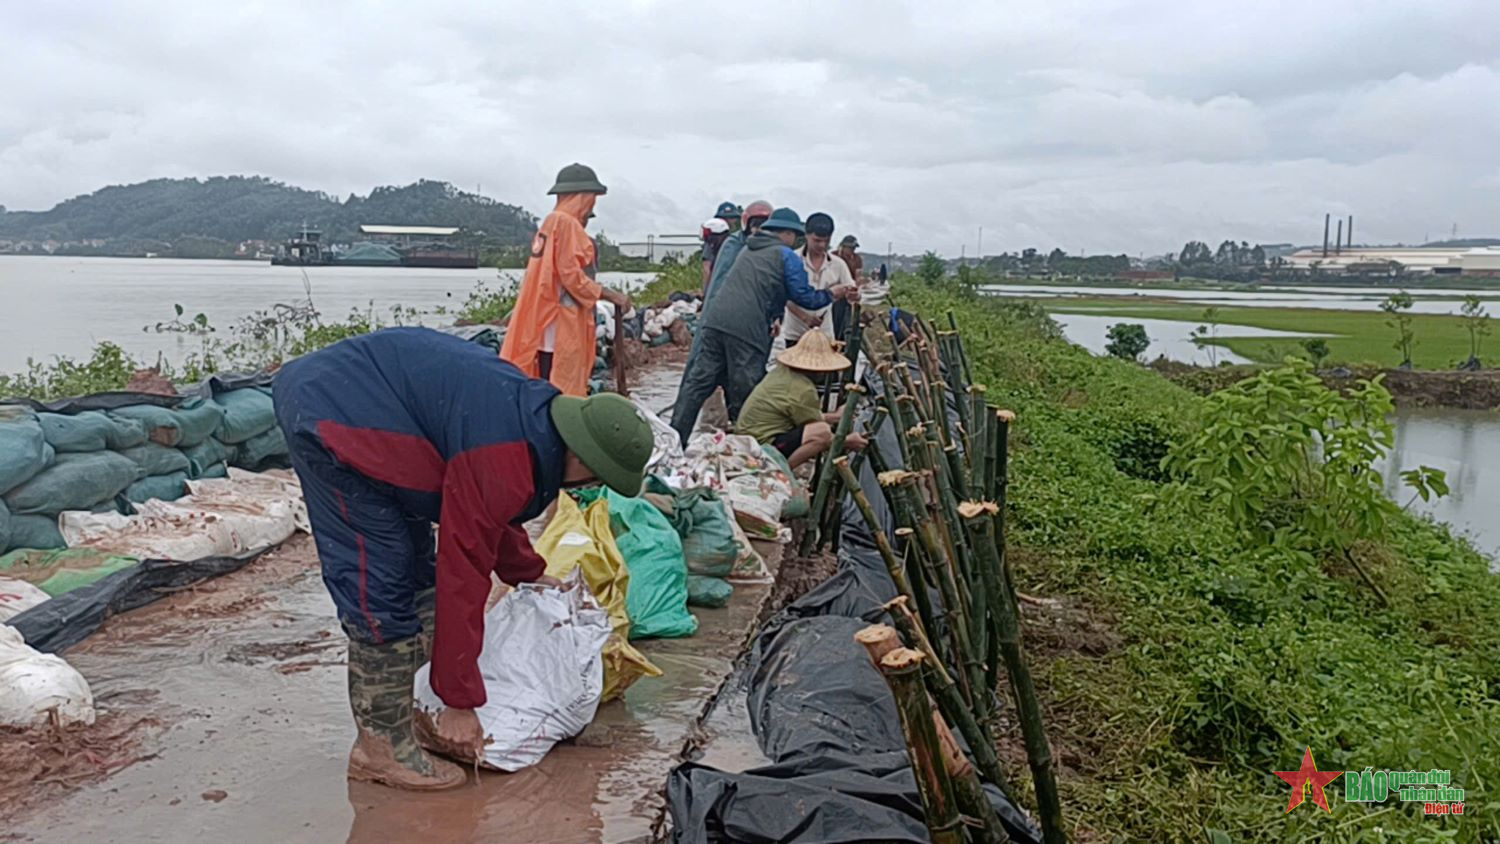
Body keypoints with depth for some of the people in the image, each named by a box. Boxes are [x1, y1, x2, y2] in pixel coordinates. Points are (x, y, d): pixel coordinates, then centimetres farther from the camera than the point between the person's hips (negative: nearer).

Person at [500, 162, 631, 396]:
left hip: (548, 322, 9)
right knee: (561, 391, -8)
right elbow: (572, 276, -16)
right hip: (561, 325, -9)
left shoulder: (551, 222, 17)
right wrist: (609, 295, -10)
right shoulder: (567, 223, -11)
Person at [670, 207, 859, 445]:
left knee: (697, 382, 5)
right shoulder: (787, 257, 5)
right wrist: (833, 293, 20)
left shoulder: (747, 250, 27)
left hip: (714, 320, 6)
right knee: (743, 397, 2)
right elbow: (805, 298, 5)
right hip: (746, 330, -6)